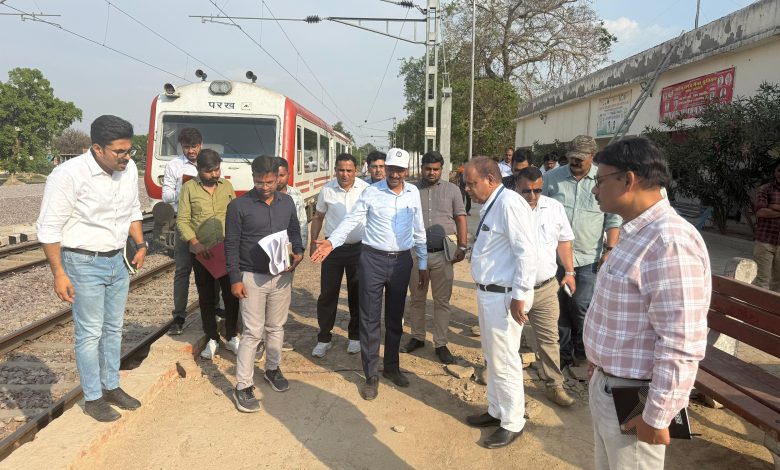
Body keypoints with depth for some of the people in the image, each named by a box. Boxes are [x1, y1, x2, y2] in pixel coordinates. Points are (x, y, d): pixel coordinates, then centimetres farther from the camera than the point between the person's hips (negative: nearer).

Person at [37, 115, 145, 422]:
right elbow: (49, 228, -16)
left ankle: (111, 387, 33)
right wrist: (59, 273, -16)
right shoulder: (69, 175, -20)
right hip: (84, 264, -6)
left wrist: (140, 244, 6)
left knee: (114, 329, 16)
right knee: (90, 333, 5)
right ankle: (92, 398, 21)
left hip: (117, 261, 6)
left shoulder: (129, 169, -2)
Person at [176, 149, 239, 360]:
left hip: (227, 251, 1)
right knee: (206, 298, 10)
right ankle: (212, 339, 24)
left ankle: (231, 337, 23)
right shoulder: (189, 188, -1)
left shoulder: (227, 186, 6)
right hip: (201, 254, -1)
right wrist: (195, 243, -17)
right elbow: (182, 220, -4)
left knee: (232, 295, 5)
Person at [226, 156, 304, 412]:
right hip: (252, 277, -4)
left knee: (276, 327, 16)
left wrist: (298, 253, -5)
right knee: (253, 332, -3)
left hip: (282, 275, 4)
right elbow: (231, 244, -7)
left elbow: (295, 232, 15)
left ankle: (272, 369, 36)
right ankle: (243, 387, 7)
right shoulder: (239, 206, -9)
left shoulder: (287, 202, 3)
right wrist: (235, 279, -11)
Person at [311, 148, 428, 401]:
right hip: (373, 259, -3)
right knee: (370, 318, 3)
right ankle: (371, 375, 15)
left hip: (402, 261, 3)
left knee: (395, 317, 15)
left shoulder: (413, 193, 6)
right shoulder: (371, 192, -5)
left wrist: (424, 264, 13)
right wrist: (332, 241, -28)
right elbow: (351, 220, -10)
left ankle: (391, 367, 33)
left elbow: (419, 230, 11)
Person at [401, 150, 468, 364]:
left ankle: (440, 344, 16)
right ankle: (417, 337, 28)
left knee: (442, 301, 6)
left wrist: (462, 247, -3)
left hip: (443, 254, -1)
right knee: (416, 298, 12)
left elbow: (461, 219, 5)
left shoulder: (452, 190, 5)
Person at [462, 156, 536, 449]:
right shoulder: (490, 205, 9)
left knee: (504, 361, 5)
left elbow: (526, 251, -24)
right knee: (492, 357, 21)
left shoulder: (509, 203, -20)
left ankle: (512, 423, 24)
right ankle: (497, 411, 39)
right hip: (488, 293, 10)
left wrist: (519, 296, -21)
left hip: (504, 296, -10)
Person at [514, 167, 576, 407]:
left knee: (549, 339, 9)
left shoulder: (555, 208, 0)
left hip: (545, 288, 2)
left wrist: (569, 272, 10)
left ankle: (554, 385, 22)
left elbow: (564, 241, 11)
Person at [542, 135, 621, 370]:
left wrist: (609, 250, -5)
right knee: (559, 306, 9)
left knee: (581, 306, -4)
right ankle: (563, 354, 24)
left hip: (588, 258, -1)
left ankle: (583, 350, 22)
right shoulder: (552, 177, 1)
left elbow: (614, 219, 2)